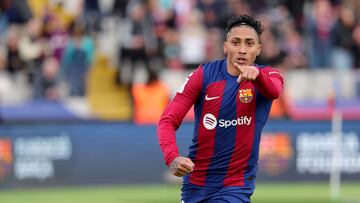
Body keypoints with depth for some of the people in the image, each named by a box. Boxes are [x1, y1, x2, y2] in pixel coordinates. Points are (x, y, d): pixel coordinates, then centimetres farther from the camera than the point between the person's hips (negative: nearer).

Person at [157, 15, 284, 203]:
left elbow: (274, 91, -31)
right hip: (195, 184, 2)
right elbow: (168, 121, -10)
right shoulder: (204, 75, -5)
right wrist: (172, 157, -29)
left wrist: (256, 74, -55)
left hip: (235, 187, -2)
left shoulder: (267, 75, -6)